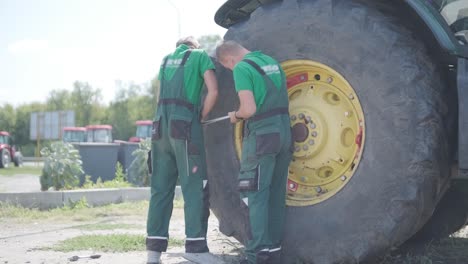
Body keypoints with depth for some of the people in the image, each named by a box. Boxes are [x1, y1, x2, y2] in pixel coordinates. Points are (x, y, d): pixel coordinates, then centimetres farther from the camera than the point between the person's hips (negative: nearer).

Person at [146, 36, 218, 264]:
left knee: (160, 188, 6)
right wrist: (201, 117, 5)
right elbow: (213, 91, -5)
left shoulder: (166, 59, 24)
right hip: (186, 126, -5)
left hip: (161, 126, 6)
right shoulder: (200, 56, 7)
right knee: (195, 187, -4)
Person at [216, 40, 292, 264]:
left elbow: (249, 109, -20)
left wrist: (236, 116, 1)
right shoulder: (272, 61, 14)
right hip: (284, 132, 8)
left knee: (255, 196, -3)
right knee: (275, 196, 11)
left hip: (261, 135, -8)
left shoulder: (242, 68, -11)